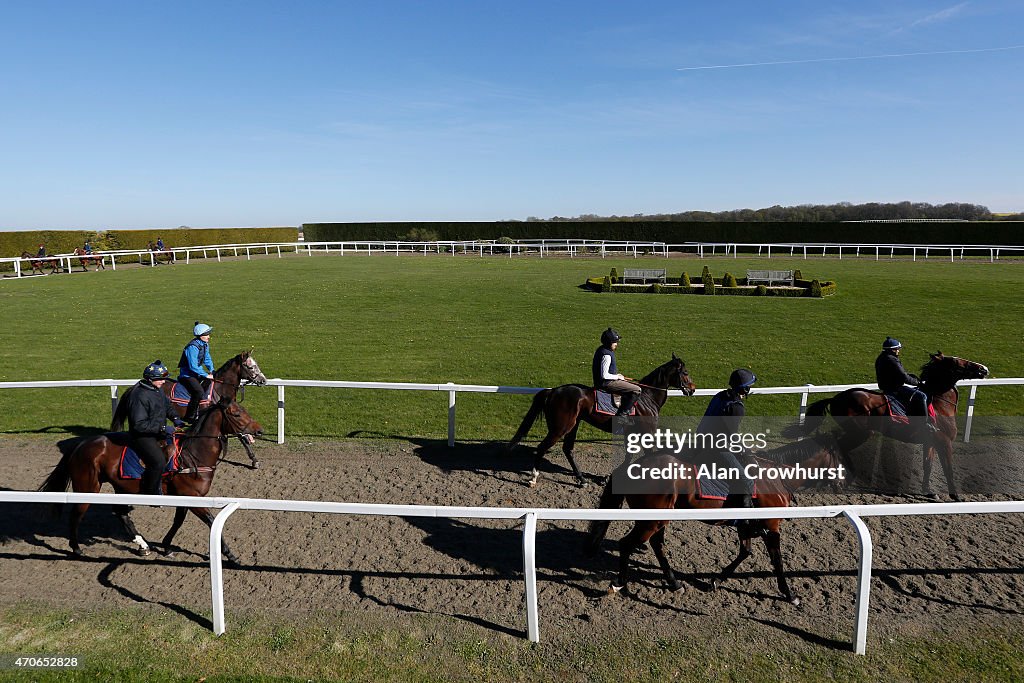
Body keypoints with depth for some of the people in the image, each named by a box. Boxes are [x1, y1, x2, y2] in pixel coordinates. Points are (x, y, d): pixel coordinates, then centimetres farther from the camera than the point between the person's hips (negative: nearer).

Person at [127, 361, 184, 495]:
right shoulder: (140, 396, -23)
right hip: (142, 436, -10)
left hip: (158, 431, 10)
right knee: (159, 462, -25)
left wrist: (175, 418, 2)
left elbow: (167, 405, 20)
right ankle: (150, 494, -6)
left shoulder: (158, 389, 5)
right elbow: (139, 424, -26)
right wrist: (161, 428, -28)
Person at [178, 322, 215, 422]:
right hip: (187, 375, -9)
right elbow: (193, 366, -27)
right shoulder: (192, 347, -24)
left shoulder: (205, 344, 5)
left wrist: (212, 371, 2)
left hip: (197, 372, 9)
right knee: (199, 391, -27)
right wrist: (206, 375, -24)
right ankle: (190, 417, -15)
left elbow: (207, 359, 17)